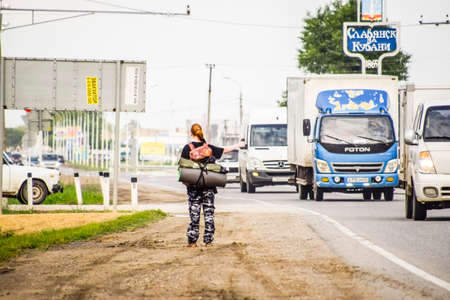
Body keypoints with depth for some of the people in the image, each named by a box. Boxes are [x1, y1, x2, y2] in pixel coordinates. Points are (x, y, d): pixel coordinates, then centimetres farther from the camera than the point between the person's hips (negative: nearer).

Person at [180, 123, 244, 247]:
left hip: (193, 185, -1)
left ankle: (192, 240, 1)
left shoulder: (187, 148, -5)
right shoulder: (208, 148, 1)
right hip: (208, 186, 1)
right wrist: (238, 145, 26)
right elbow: (224, 150, 12)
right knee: (209, 212, 6)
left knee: (194, 213, 2)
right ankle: (208, 240, 5)